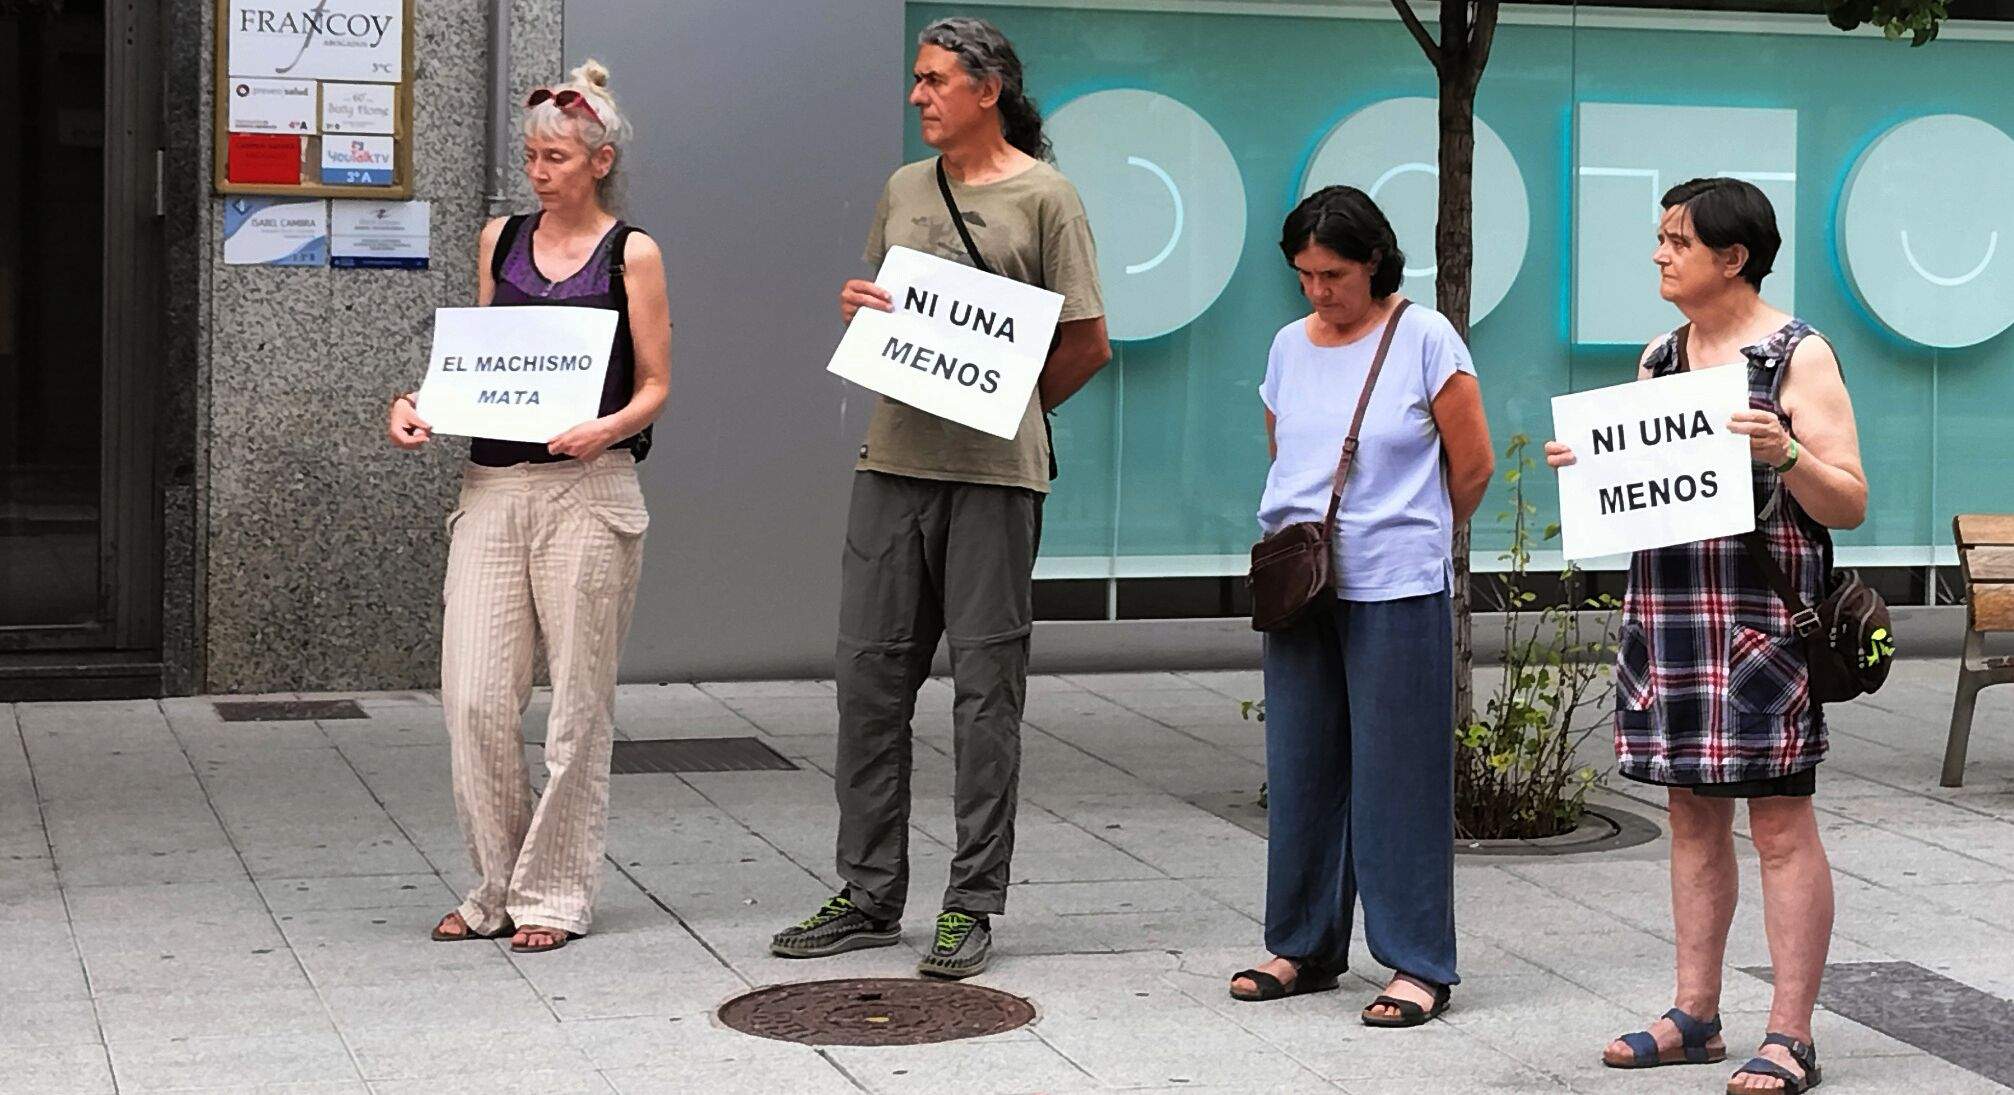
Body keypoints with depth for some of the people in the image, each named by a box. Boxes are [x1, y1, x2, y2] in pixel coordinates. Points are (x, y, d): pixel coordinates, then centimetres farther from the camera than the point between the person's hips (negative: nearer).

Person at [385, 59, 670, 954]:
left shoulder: (631, 255, 1)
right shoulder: (501, 240, 14)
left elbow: (654, 386, 1)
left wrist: (607, 428, -19)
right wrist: (418, 405, 3)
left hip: (586, 490, -4)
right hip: (491, 486, 4)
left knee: (576, 699, 0)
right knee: (474, 696, -2)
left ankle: (553, 892, 10)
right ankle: (498, 885, 12)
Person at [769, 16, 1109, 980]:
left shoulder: (1043, 196, -2)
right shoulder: (903, 190, 15)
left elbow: (1088, 343, -1)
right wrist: (854, 304, 2)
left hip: (994, 474, -6)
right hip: (892, 464, 6)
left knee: (986, 686, -1)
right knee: (869, 674, 7)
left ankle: (973, 904, 7)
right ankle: (869, 898, 16)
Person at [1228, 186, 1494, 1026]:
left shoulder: (1424, 339, -4)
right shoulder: (1289, 347, 10)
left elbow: (1473, 467, 1)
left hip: (1396, 589, -5)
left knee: (1397, 772, -2)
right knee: (1301, 767, 10)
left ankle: (1419, 965, 5)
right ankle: (1303, 948, 21)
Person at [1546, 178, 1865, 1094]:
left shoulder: (1799, 356, -5)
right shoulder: (1658, 358, 14)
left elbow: (1849, 504, -8)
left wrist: (1787, 454, -24)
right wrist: (1584, 469, 3)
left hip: (1763, 618, -7)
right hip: (1668, 613, 7)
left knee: (1780, 823, -4)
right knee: (1693, 814, 11)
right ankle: (1694, 1016, 19)